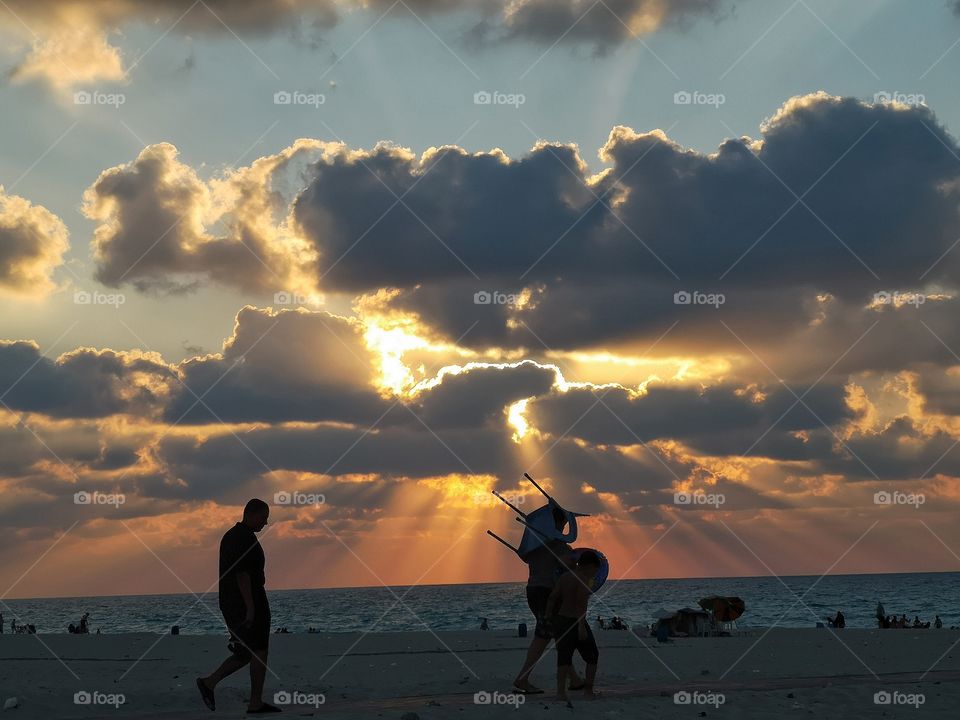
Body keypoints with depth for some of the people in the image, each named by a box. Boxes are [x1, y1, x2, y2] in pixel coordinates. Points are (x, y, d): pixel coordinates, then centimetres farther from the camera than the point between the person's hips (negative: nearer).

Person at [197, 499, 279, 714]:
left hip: (231, 604, 10)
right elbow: (242, 574, -22)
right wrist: (251, 607, -24)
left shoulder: (230, 536, 17)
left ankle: (209, 682, 3)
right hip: (248, 603, -10)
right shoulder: (245, 538, -15)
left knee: (246, 653, 13)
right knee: (259, 651, -2)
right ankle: (256, 702, 0)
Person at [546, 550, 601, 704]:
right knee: (592, 656, 11)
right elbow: (581, 603, -20)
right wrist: (581, 627, -23)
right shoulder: (583, 579, -12)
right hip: (575, 622, -7)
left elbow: (552, 599, 7)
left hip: (560, 620, 7)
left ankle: (560, 691, -8)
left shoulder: (565, 577, 11)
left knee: (564, 658, 5)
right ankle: (588, 690, 12)